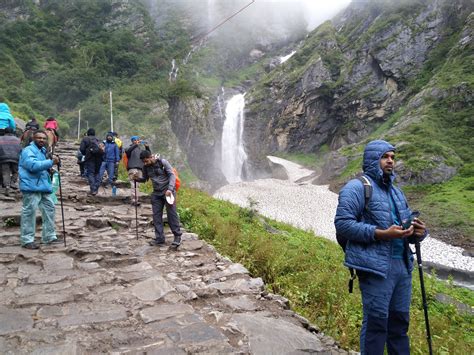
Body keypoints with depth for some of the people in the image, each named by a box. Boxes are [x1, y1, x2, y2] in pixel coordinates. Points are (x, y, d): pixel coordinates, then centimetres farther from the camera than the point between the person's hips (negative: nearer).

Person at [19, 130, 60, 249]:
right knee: (29, 212, -7)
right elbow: (33, 165, -26)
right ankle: (27, 240, -1)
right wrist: (51, 162, -30)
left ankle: (49, 237, 20)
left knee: (49, 209, 10)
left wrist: (51, 167, 11)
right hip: (31, 186, -9)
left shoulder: (43, 150, 19)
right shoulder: (28, 151, -10)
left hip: (44, 186, 9)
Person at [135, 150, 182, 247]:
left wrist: (170, 189, -23)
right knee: (156, 215, 0)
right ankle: (159, 238, 7)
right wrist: (136, 178, -7)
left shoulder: (163, 162, -10)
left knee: (171, 213, -5)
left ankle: (177, 236, 5)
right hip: (156, 193, 5)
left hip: (168, 191, -5)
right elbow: (144, 179, 15)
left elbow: (172, 175, -11)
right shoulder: (146, 167, 4)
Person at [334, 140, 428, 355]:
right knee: (376, 322, -1)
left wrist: (417, 232, 1)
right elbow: (342, 223, -14)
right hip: (376, 266, -8)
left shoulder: (396, 191, 21)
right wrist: (381, 234, -21)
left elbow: (406, 223, 25)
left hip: (403, 265, 8)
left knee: (399, 321, 16)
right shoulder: (357, 187, -5)